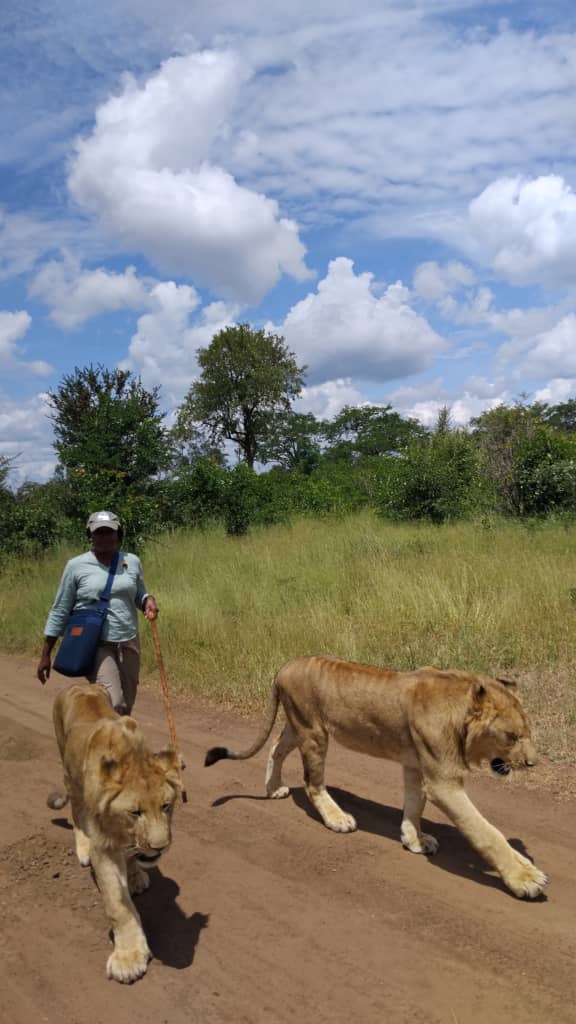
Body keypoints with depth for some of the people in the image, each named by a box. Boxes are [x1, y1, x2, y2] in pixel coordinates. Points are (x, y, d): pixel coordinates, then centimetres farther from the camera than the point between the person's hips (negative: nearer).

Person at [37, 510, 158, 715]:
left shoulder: (132, 562, 5)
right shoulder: (76, 565, -4)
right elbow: (60, 611, 1)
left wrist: (149, 600, -7)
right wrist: (45, 654, 1)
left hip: (128, 643, 4)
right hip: (94, 645, -4)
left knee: (125, 707, 10)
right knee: (114, 704, -19)